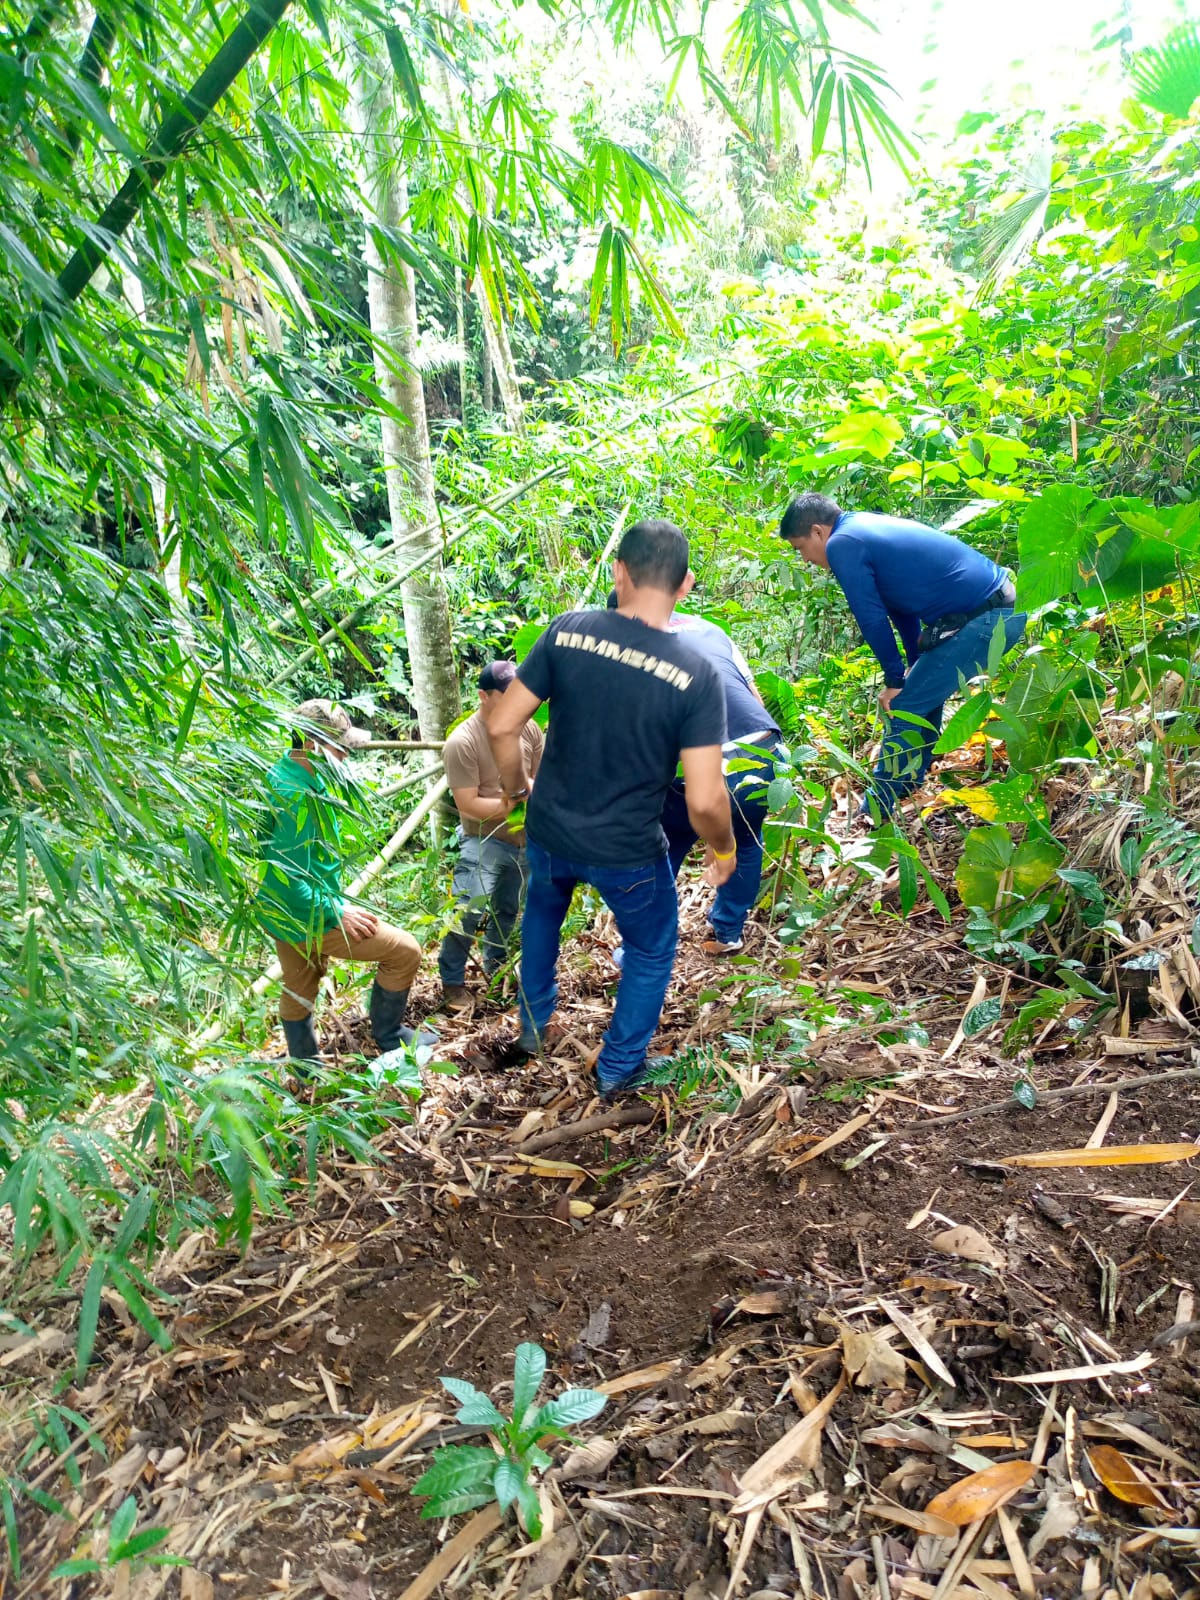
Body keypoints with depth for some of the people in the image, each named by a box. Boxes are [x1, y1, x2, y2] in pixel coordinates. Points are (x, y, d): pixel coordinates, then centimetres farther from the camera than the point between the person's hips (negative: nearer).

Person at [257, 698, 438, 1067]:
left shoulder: (289, 770, 1)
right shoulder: (296, 795, -30)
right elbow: (289, 877, -30)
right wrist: (337, 912, -23)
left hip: (285, 910, 10)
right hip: (307, 916, -10)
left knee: (299, 988, 26)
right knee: (405, 952, 1)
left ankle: (303, 1065, 45)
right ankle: (389, 1038, 19)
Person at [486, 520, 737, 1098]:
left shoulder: (567, 631, -13)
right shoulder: (697, 675, -19)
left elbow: (501, 727, -8)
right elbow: (704, 801, -21)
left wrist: (517, 787, 11)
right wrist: (724, 849, 0)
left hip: (549, 833, 3)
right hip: (629, 854, -3)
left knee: (542, 910, 36)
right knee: (651, 952, 27)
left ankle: (533, 1024, 53)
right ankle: (618, 1069, 39)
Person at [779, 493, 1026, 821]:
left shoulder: (842, 544, -11)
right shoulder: (868, 525, 18)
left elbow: (871, 617, -12)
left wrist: (895, 679, -2)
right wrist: (915, 665, 22)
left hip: (982, 621, -10)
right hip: (1004, 608, 10)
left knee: (903, 707, -1)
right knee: (923, 693, 23)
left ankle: (876, 810, 8)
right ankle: (910, 783, 35)